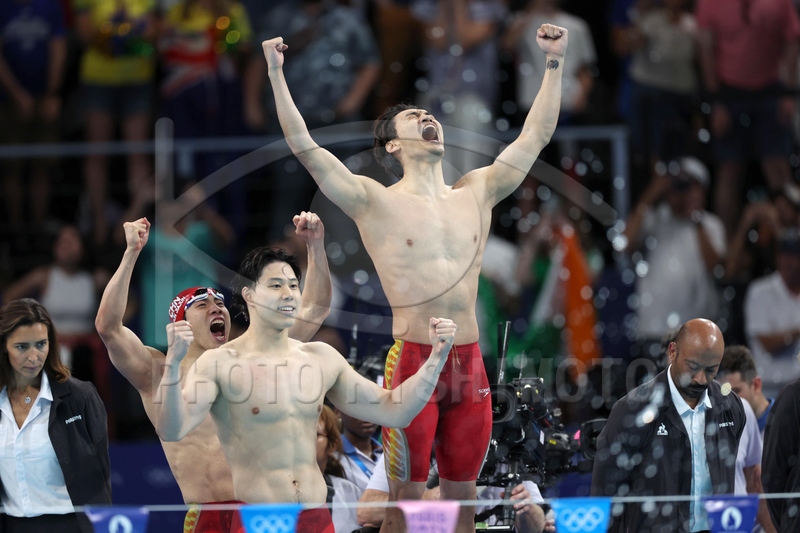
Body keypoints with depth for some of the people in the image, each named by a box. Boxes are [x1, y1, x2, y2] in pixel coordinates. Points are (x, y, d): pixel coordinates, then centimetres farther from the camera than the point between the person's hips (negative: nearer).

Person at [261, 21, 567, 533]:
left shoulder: (476, 193, 13)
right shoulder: (376, 202, 0)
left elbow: (536, 136, 17)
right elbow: (304, 146, -7)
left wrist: (555, 64, 14)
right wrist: (277, 74, -12)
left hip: (469, 362, 4)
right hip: (413, 359, -4)